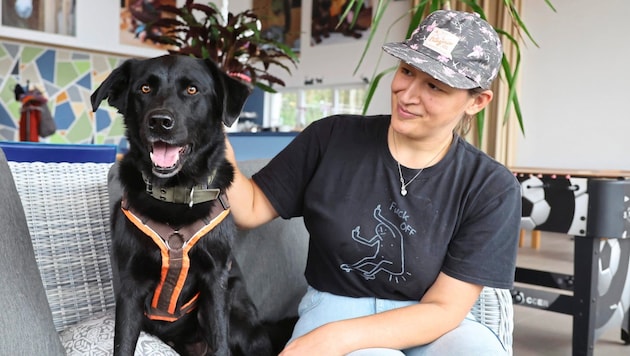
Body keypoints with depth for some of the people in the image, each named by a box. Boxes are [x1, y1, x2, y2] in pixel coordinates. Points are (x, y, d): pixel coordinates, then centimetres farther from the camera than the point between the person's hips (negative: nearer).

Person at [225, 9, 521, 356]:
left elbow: (444, 309, -13)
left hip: (429, 324, 1)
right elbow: (250, 210, 0)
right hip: (334, 307, -1)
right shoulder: (331, 138, -7)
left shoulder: (491, 188, -10)